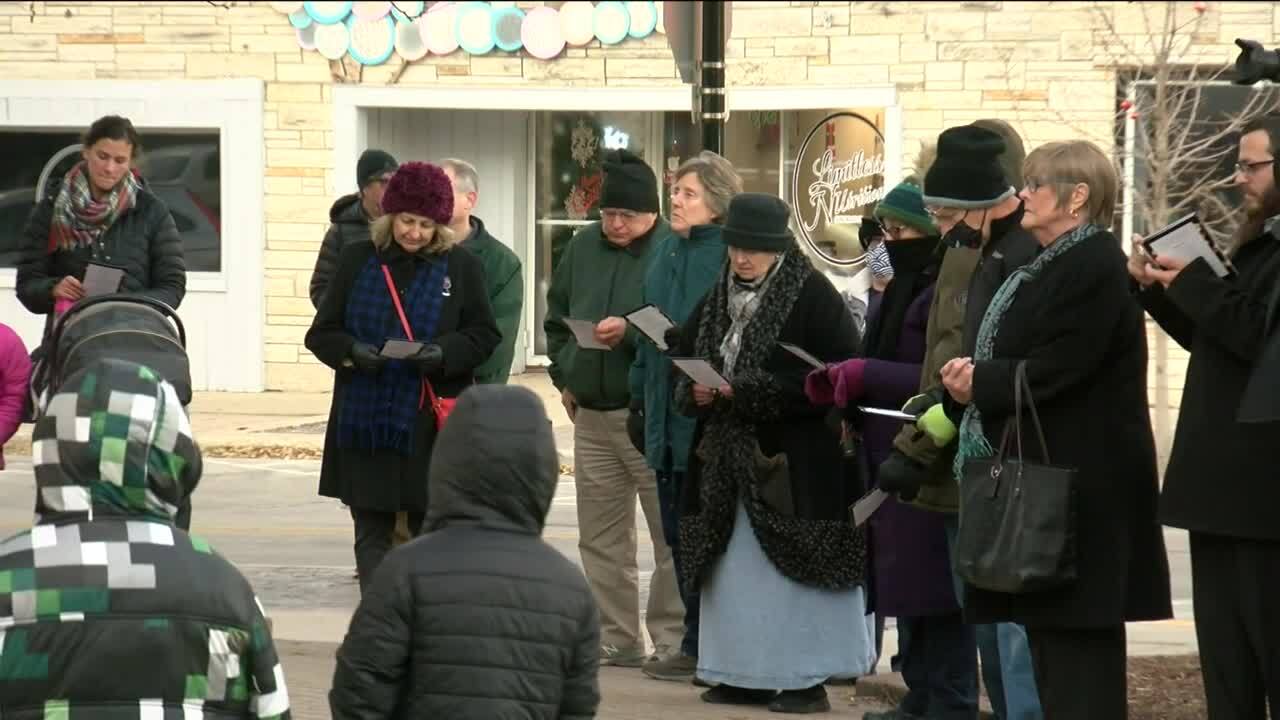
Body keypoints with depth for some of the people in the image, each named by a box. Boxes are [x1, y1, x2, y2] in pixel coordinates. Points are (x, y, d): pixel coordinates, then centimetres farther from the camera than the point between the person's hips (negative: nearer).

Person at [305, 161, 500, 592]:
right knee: (371, 534, 4)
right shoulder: (356, 260, 7)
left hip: (433, 424, -1)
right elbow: (321, 333, 8)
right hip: (365, 421, 1)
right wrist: (352, 351, -13)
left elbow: (484, 335, 5)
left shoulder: (461, 266, 4)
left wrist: (444, 353, -14)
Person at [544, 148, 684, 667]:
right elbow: (556, 318, 22)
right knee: (600, 536, 11)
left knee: (670, 533, -3)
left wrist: (631, 331, -23)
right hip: (591, 413, 7)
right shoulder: (582, 248, 10)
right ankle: (615, 639, 18)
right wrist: (565, 376, 14)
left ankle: (670, 639, 4)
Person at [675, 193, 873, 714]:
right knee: (735, 568, 8)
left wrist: (743, 391, -19)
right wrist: (696, 389, -7)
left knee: (795, 567, -4)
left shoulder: (813, 296, -10)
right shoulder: (720, 297, 11)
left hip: (795, 463, -7)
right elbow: (687, 356, 18)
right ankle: (746, 673, 15)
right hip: (729, 455, 7)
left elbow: (837, 374, -16)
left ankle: (808, 676, 1)